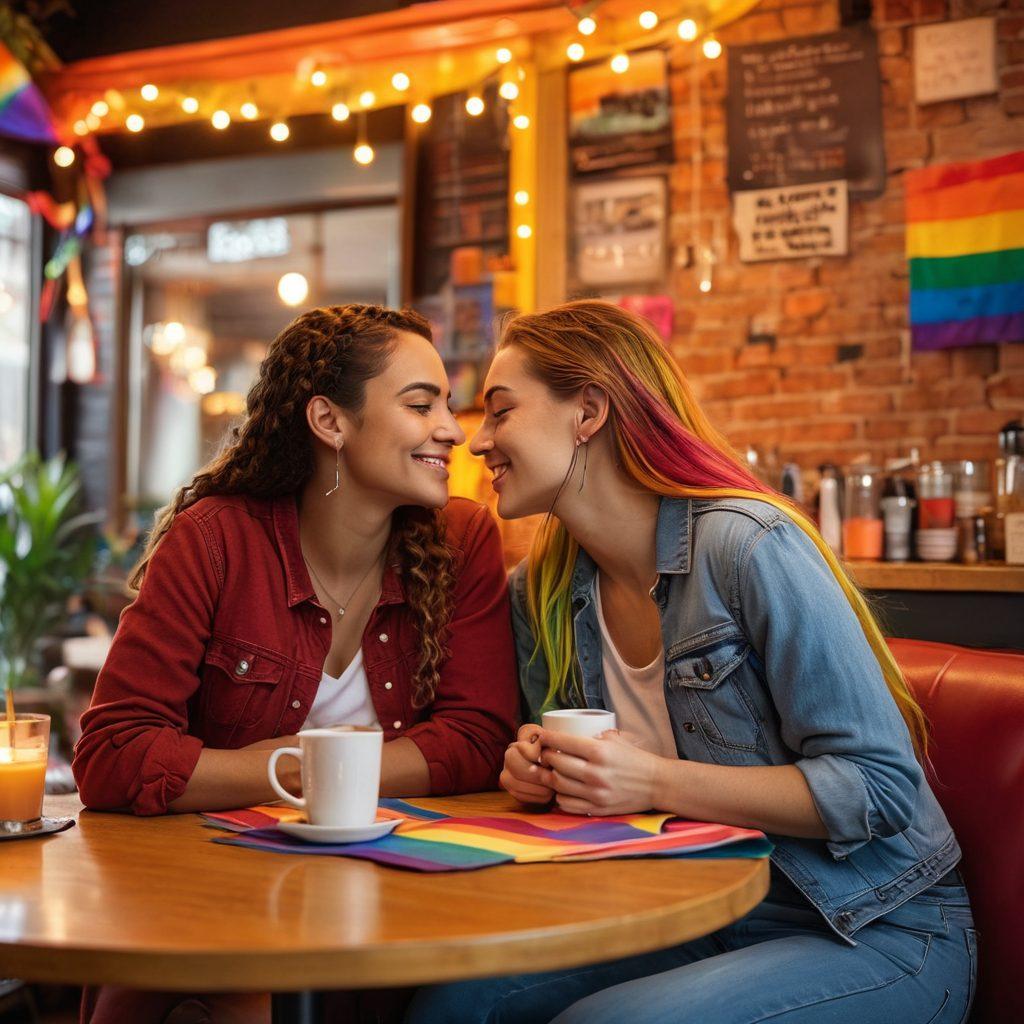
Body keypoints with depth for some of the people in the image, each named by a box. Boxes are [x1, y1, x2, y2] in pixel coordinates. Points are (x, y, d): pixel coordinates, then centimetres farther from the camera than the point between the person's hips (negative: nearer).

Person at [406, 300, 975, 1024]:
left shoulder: (748, 546, -20)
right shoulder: (538, 593, 2)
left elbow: (883, 787, -20)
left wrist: (655, 782, -26)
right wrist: (537, 769, -8)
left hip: (880, 934, -5)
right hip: (707, 924, 5)